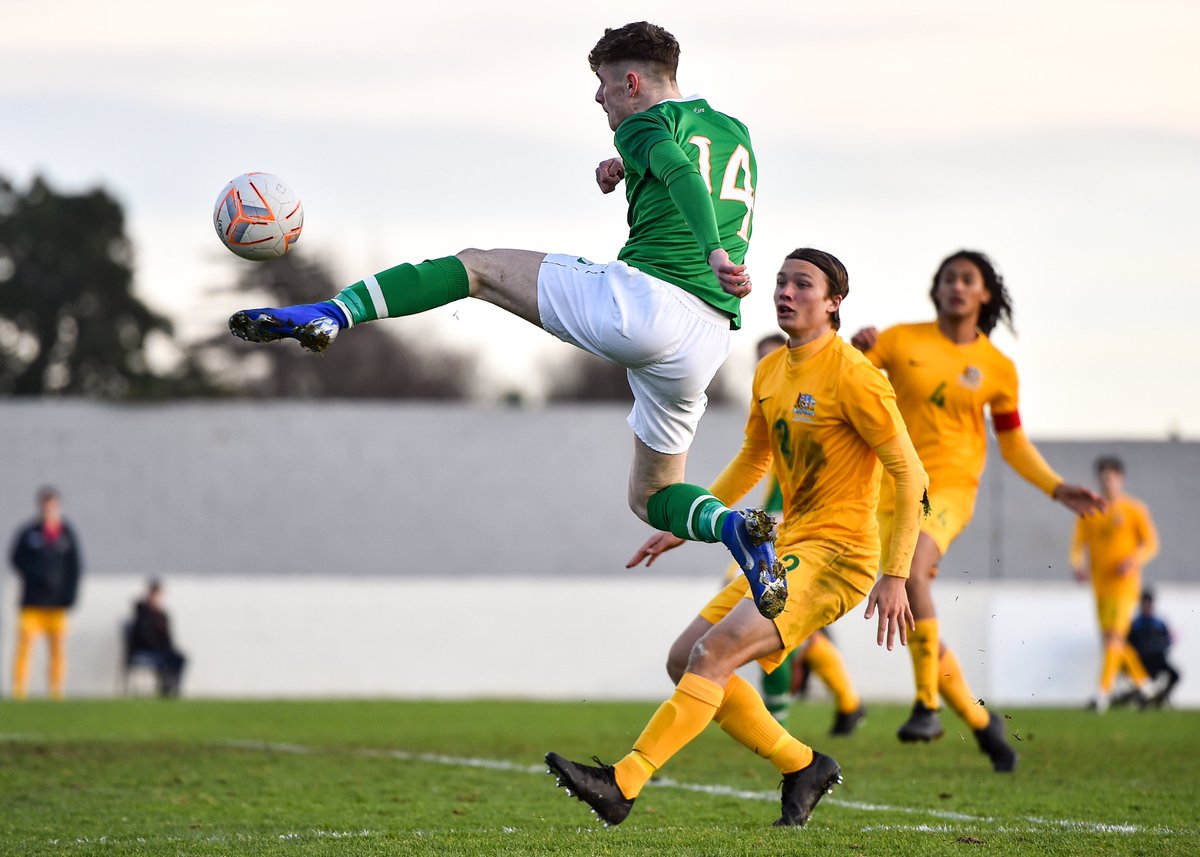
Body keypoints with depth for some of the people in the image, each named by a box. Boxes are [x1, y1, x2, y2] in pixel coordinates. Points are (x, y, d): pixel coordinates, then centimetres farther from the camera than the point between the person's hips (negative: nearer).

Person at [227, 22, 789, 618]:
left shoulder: (645, 125, 3)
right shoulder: (735, 132, 26)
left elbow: (683, 174, -18)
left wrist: (713, 252, -36)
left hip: (639, 300, -6)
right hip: (706, 341, 6)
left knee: (476, 267, 10)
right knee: (651, 496, 21)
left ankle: (330, 315, -6)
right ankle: (732, 526, -11)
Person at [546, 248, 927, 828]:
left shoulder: (853, 377, -14)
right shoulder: (771, 372, 11)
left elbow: (910, 476, -15)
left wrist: (896, 578, -20)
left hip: (836, 556, -9)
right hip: (787, 551, 9)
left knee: (712, 653, -22)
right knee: (684, 662, 4)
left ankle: (622, 784, -25)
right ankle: (803, 768, 12)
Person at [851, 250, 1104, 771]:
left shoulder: (998, 369, 6)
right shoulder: (902, 341, 4)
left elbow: (1013, 444, 18)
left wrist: (1056, 489, 7)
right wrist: (855, 351, -15)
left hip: (950, 488, -2)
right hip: (893, 488, 2)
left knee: (911, 570, -33)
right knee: (909, 622, 0)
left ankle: (927, 704, -26)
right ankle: (980, 722, 18)